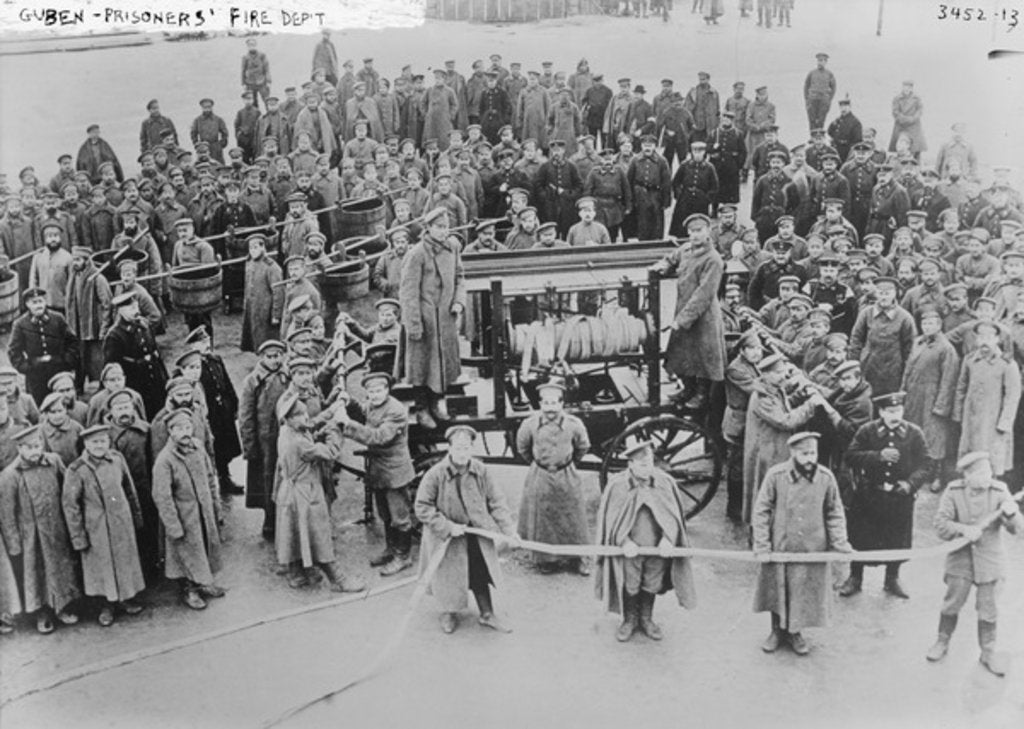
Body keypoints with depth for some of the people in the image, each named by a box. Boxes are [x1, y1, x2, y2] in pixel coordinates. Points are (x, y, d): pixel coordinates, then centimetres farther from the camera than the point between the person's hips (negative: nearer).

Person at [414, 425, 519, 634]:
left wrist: (507, 528, -10)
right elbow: (422, 507, -17)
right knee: (449, 576, 11)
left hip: (476, 533, 3)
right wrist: (447, 526, -21)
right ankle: (449, 612, 38)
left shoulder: (480, 471, -11)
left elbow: (496, 501, -3)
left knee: (480, 572, 12)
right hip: (446, 537, -3)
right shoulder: (435, 474, -22)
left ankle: (487, 614, 29)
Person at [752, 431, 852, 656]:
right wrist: (762, 547, -10)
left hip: (813, 550, 1)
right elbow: (761, 512, -7)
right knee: (777, 591, 13)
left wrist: (840, 543, -5)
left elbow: (834, 514, 3)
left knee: (805, 593, 11)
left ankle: (795, 632, 33)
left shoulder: (826, 477, -8)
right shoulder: (775, 475, -13)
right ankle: (777, 630, 35)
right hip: (779, 548, -1)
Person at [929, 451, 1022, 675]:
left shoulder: (999, 491, -12)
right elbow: (940, 524, -13)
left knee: (988, 608, 9)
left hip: (989, 558, 0)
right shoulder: (954, 492, -11)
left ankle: (988, 652, 27)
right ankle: (942, 642, 33)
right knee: (952, 602, 11)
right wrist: (963, 529, -27)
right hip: (961, 556, 0)